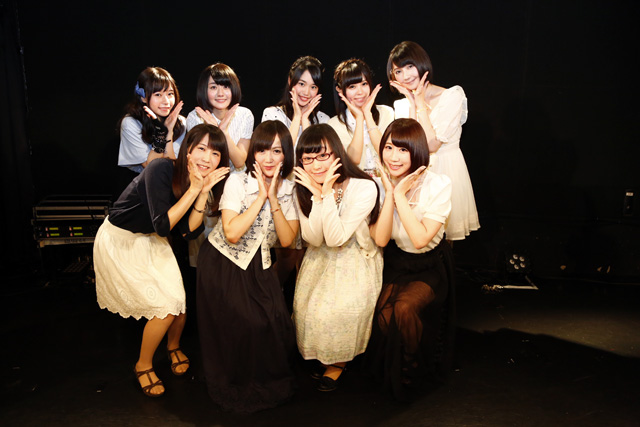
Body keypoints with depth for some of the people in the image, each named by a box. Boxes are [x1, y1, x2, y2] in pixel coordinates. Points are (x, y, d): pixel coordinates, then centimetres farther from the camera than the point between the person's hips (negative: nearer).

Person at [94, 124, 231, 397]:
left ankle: (174, 347, 29)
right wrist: (194, 188, -33)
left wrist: (204, 192, -23)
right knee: (165, 307, -11)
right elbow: (163, 226, -30)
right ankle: (143, 365, 15)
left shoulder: (202, 181, -9)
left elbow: (188, 231, -12)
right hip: (119, 242, -6)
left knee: (180, 301, -4)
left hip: (151, 242, 6)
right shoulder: (161, 170, -29)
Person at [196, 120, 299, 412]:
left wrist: (273, 198, -21)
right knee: (243, 324, -13)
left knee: (276, 320, -11)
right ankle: (239, 387, 13)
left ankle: (271, 381, 16)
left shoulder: (289, 189, -4)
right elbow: (231, 233, -28)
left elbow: (287, 239, -12)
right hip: (223, 264, -3)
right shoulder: (238, 182, -16)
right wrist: (260, 196, -26)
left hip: (258, 267, 4)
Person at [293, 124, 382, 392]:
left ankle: (338, 360, 8)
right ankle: (320, 355, 16)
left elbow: (336, 238, -25)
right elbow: (314, 239, -13)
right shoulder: (303, 189, -6)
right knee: (307, 306, -15)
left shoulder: (364, 188, -22)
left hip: (357, 261, -4)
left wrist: (327, 192, -31)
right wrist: (318, 195, -25)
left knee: (339, 309, -23)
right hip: (321, 260, 4)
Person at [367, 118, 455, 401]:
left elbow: (420, 239, -27)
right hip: (394, 264, 3)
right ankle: (387, 374, 7)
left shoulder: (438, 185, -17)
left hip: (429, 268, -2)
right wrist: (390, 194, -24)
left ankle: (410, 374, 2)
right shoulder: (379, 184, -8)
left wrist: (401, 195, -27)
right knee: (384, 314, -22)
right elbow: (380, 239, -18)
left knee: (404, 308, -27)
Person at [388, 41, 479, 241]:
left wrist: (421, 104, -14)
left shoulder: (452, 96, -10)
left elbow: (432, 145, -19)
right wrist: (412, 105, -10)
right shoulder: (402, 105, 4)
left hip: (447, 170, -4)